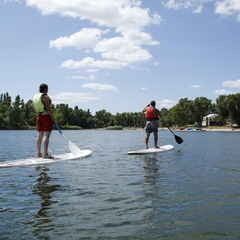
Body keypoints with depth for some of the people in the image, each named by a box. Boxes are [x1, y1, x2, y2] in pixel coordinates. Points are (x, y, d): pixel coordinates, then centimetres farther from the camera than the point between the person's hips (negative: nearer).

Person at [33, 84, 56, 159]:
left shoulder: (35, 96, 15)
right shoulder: (45, 97, -11)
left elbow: (34, 109, 19)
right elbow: (48, 109, -16)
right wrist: (53, 118, -11)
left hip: (39, 117, 8)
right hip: (46, 117, -8)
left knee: (40, 135, 11)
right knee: (47, 135, -8)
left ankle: (39, 153, 16)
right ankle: (45, 154, -11)